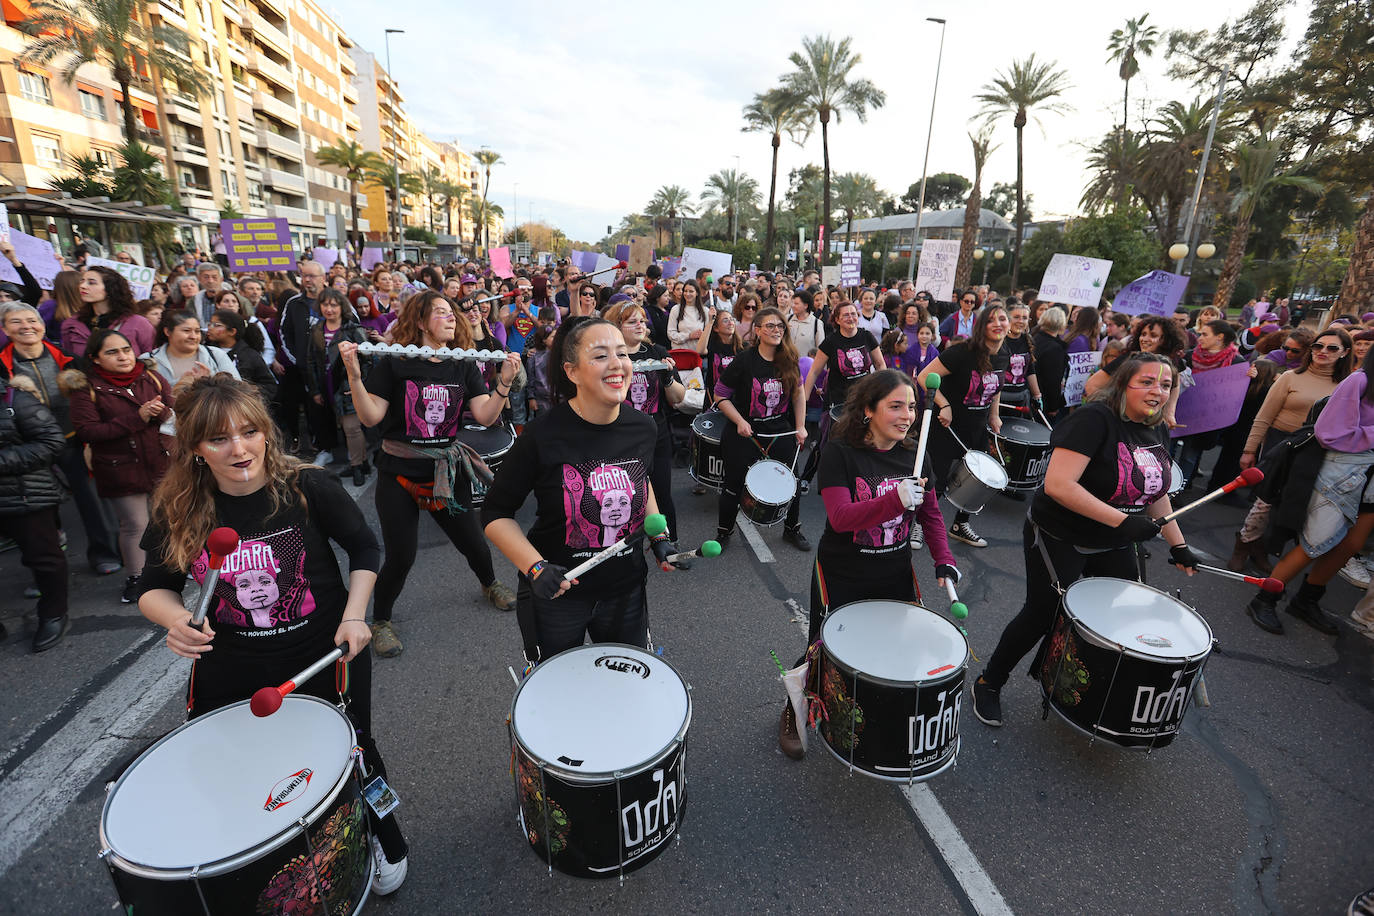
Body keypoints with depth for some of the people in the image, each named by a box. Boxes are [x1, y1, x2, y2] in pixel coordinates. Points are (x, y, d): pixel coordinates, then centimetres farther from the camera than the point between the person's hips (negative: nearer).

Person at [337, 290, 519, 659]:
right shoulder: (395, 363, -7)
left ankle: (490, 585, 42)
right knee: (400, 556, -1)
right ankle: (380, 620, 28)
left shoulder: (463, 366, 1)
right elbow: (371, 417, -11)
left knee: (472, 542, 9)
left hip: (446, 471, 3)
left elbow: (485, 416, -7)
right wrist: (354, 375, -23)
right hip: (399, 472, -3)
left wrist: (505, 382, -20)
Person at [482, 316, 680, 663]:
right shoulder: (544, 434, -22)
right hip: (555, 594, -3)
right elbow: (495, 513, -12)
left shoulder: (643, 428, -8)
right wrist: (535, 568, -25)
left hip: (626, 588, 4)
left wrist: (659, 537, 2)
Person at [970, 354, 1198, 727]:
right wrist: (1122, 520, -32)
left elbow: (1155, 491, 18)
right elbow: (1057, 485, -32)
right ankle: (988, 683, 22)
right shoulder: (1094, 419, -22)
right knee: (1043, 615, 1)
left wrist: (1178, 545, 17)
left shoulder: (1158, 431, 5)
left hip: (1113, 545, 8)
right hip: (1058, 539, -8)